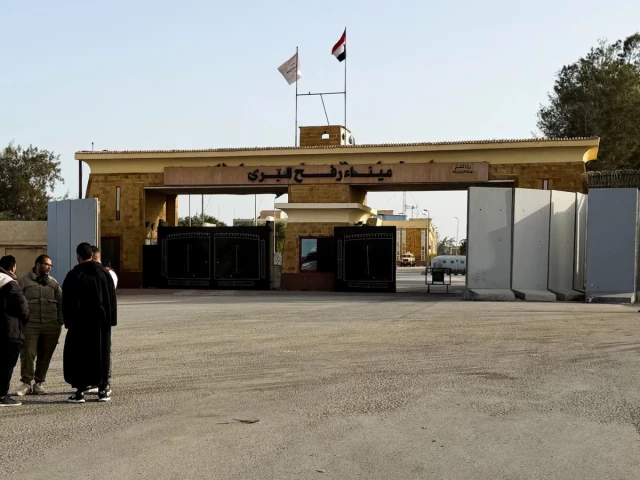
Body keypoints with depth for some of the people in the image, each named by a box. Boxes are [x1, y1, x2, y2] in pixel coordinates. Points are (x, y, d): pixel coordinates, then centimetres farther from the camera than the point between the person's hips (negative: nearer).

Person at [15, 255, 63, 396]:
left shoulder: (53, 283, 13)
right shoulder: (25, 281, 3)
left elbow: (60, 303, 14)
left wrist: (59, 323, 6)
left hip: (51, 326, 3)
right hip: (30, 325, -3)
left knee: (45, 355, 5)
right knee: (28, 353, -7)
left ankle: (39, 383, 15)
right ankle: (26, 383, 6)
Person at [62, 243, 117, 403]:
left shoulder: (73, 276, -6)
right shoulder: (104, 273, 2)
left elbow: (66, 303, -4)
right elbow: (112, 299, 4)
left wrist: (68, 322, 2)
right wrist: (111, 320, 7)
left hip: (80, 322, -2)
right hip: (101, 321, 3)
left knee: (78, 355, 4)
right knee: (101, 354, 9)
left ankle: (80, 391, 1)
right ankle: (103, 389, 11)